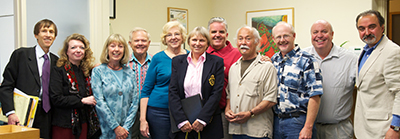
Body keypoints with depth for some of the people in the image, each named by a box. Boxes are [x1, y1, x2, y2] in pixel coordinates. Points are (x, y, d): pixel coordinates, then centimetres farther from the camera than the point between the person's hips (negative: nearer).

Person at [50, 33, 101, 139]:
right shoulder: (58, 71, -5)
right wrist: (82, 101, -14)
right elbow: (56, 99, -14)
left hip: (84, 124, 5)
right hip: (64, 126, -5)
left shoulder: (87, 71, 11)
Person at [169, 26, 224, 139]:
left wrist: (202, 119, -13)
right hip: (182, 123, 1)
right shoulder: (177, 61, 7)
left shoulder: (217, 62, 2)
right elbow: (173, 93, 1)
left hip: (208, 124, -1)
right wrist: (182, 120, -10)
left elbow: (216, 93, -5)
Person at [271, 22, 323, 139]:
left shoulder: (306, 61, -9)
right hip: (276, 120, 5)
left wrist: (308, 127, -17)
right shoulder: (273, 60, 10)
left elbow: (315, 95, -14)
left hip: (298, 121, -5)